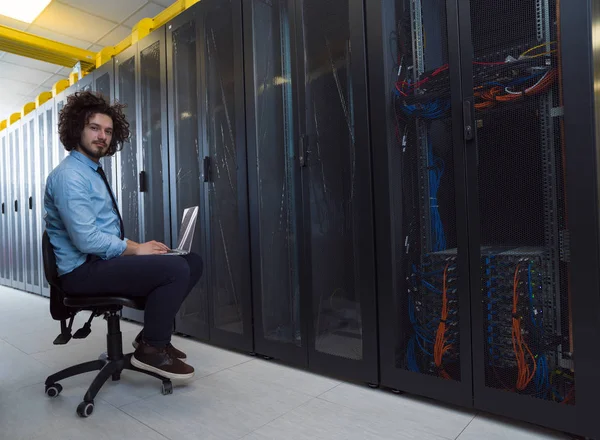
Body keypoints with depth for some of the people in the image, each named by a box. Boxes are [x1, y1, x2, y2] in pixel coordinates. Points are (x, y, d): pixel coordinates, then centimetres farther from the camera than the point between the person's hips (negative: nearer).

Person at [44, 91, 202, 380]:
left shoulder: (94, 173, 17)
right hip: (83, 270, -9)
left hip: (103, 260, 9)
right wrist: (135, 250, -13)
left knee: (192, 262, 1)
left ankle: (151, 335, 9)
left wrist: (139, 246, 3)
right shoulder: (69, 176, -15)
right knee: (175, 268, -27)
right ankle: (151, 350, -7)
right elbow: (87, 240, -24)